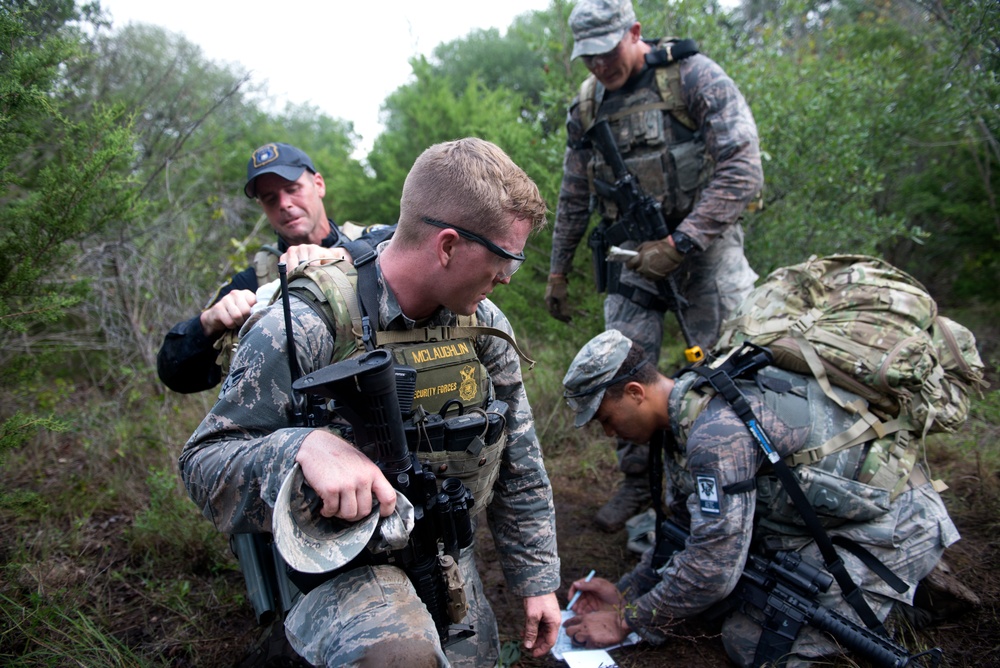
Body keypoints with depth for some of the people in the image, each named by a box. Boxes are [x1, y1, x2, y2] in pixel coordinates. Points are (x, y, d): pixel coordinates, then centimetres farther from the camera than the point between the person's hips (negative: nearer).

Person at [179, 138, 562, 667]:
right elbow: (202, 464, -20)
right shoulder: (302, 327, -23)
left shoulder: (483, 324, -5)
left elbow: (519, 469, 5)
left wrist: (538, 580, 8)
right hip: (339, 558, -6)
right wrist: (304, 448, -40)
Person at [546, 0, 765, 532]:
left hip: (706, 238, -4)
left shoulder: (692, 76, -10)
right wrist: (558, 272, 17)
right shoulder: (586, 108, 6)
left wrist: (680, 242, -22)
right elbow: (573, 199, 15)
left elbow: (742, 169, -17)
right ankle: (637, 483, 19)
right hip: (633, 248, 4)